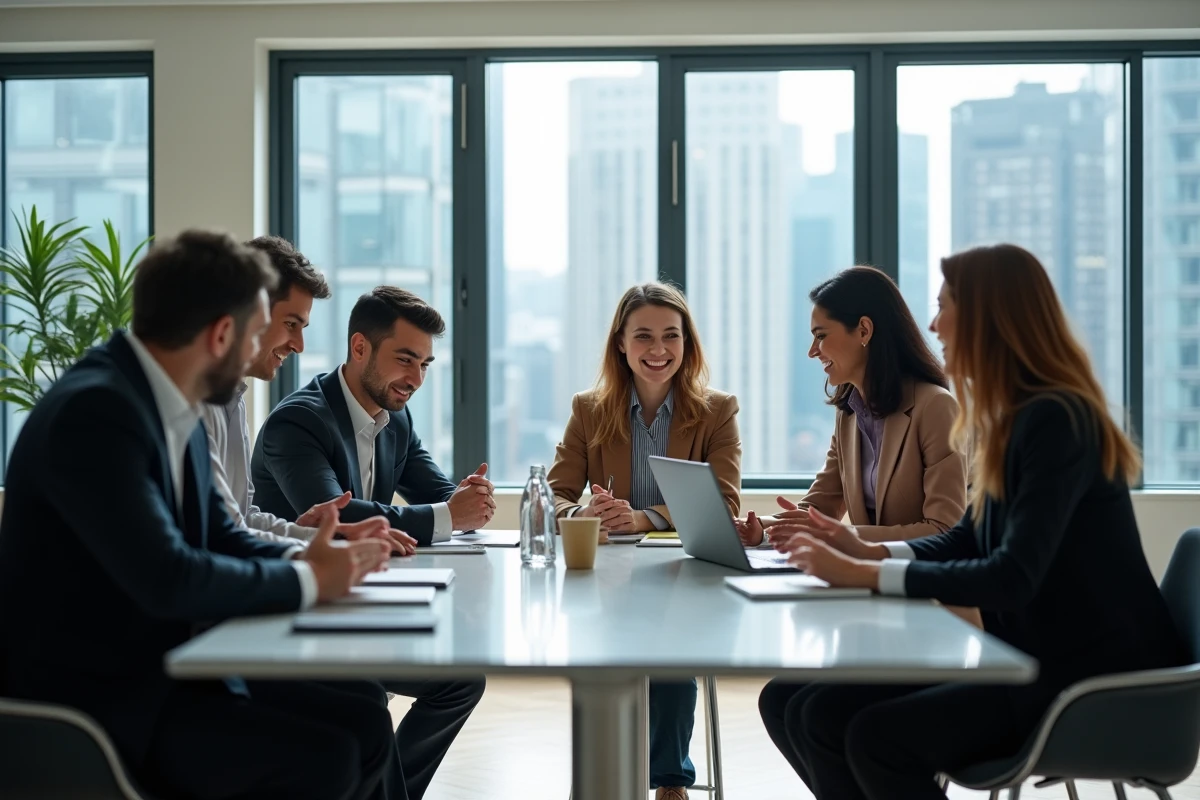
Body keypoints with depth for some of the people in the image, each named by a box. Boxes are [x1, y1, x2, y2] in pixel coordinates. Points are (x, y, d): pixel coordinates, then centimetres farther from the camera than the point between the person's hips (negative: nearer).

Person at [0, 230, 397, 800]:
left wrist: (302, 559, -6)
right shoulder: (94, 411, -22)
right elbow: (169, 578, -29)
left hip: (166, 673, 9)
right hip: (95, 699, -9)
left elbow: (217, 536, 15)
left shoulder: (175, 412, 7)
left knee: (366, 728, 1)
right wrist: (305, 581, -16)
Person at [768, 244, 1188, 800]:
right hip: (1034, 657, 9)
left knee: (879, 736, -22)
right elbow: (968, 540, 18)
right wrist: (868, 551, 3)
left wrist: (866, 576, -23)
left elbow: (1011, 578, -26)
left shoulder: (1056, 421, -19)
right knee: (823, 716, -5)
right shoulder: (1012, 419, 10)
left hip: (1096, 679, -9)